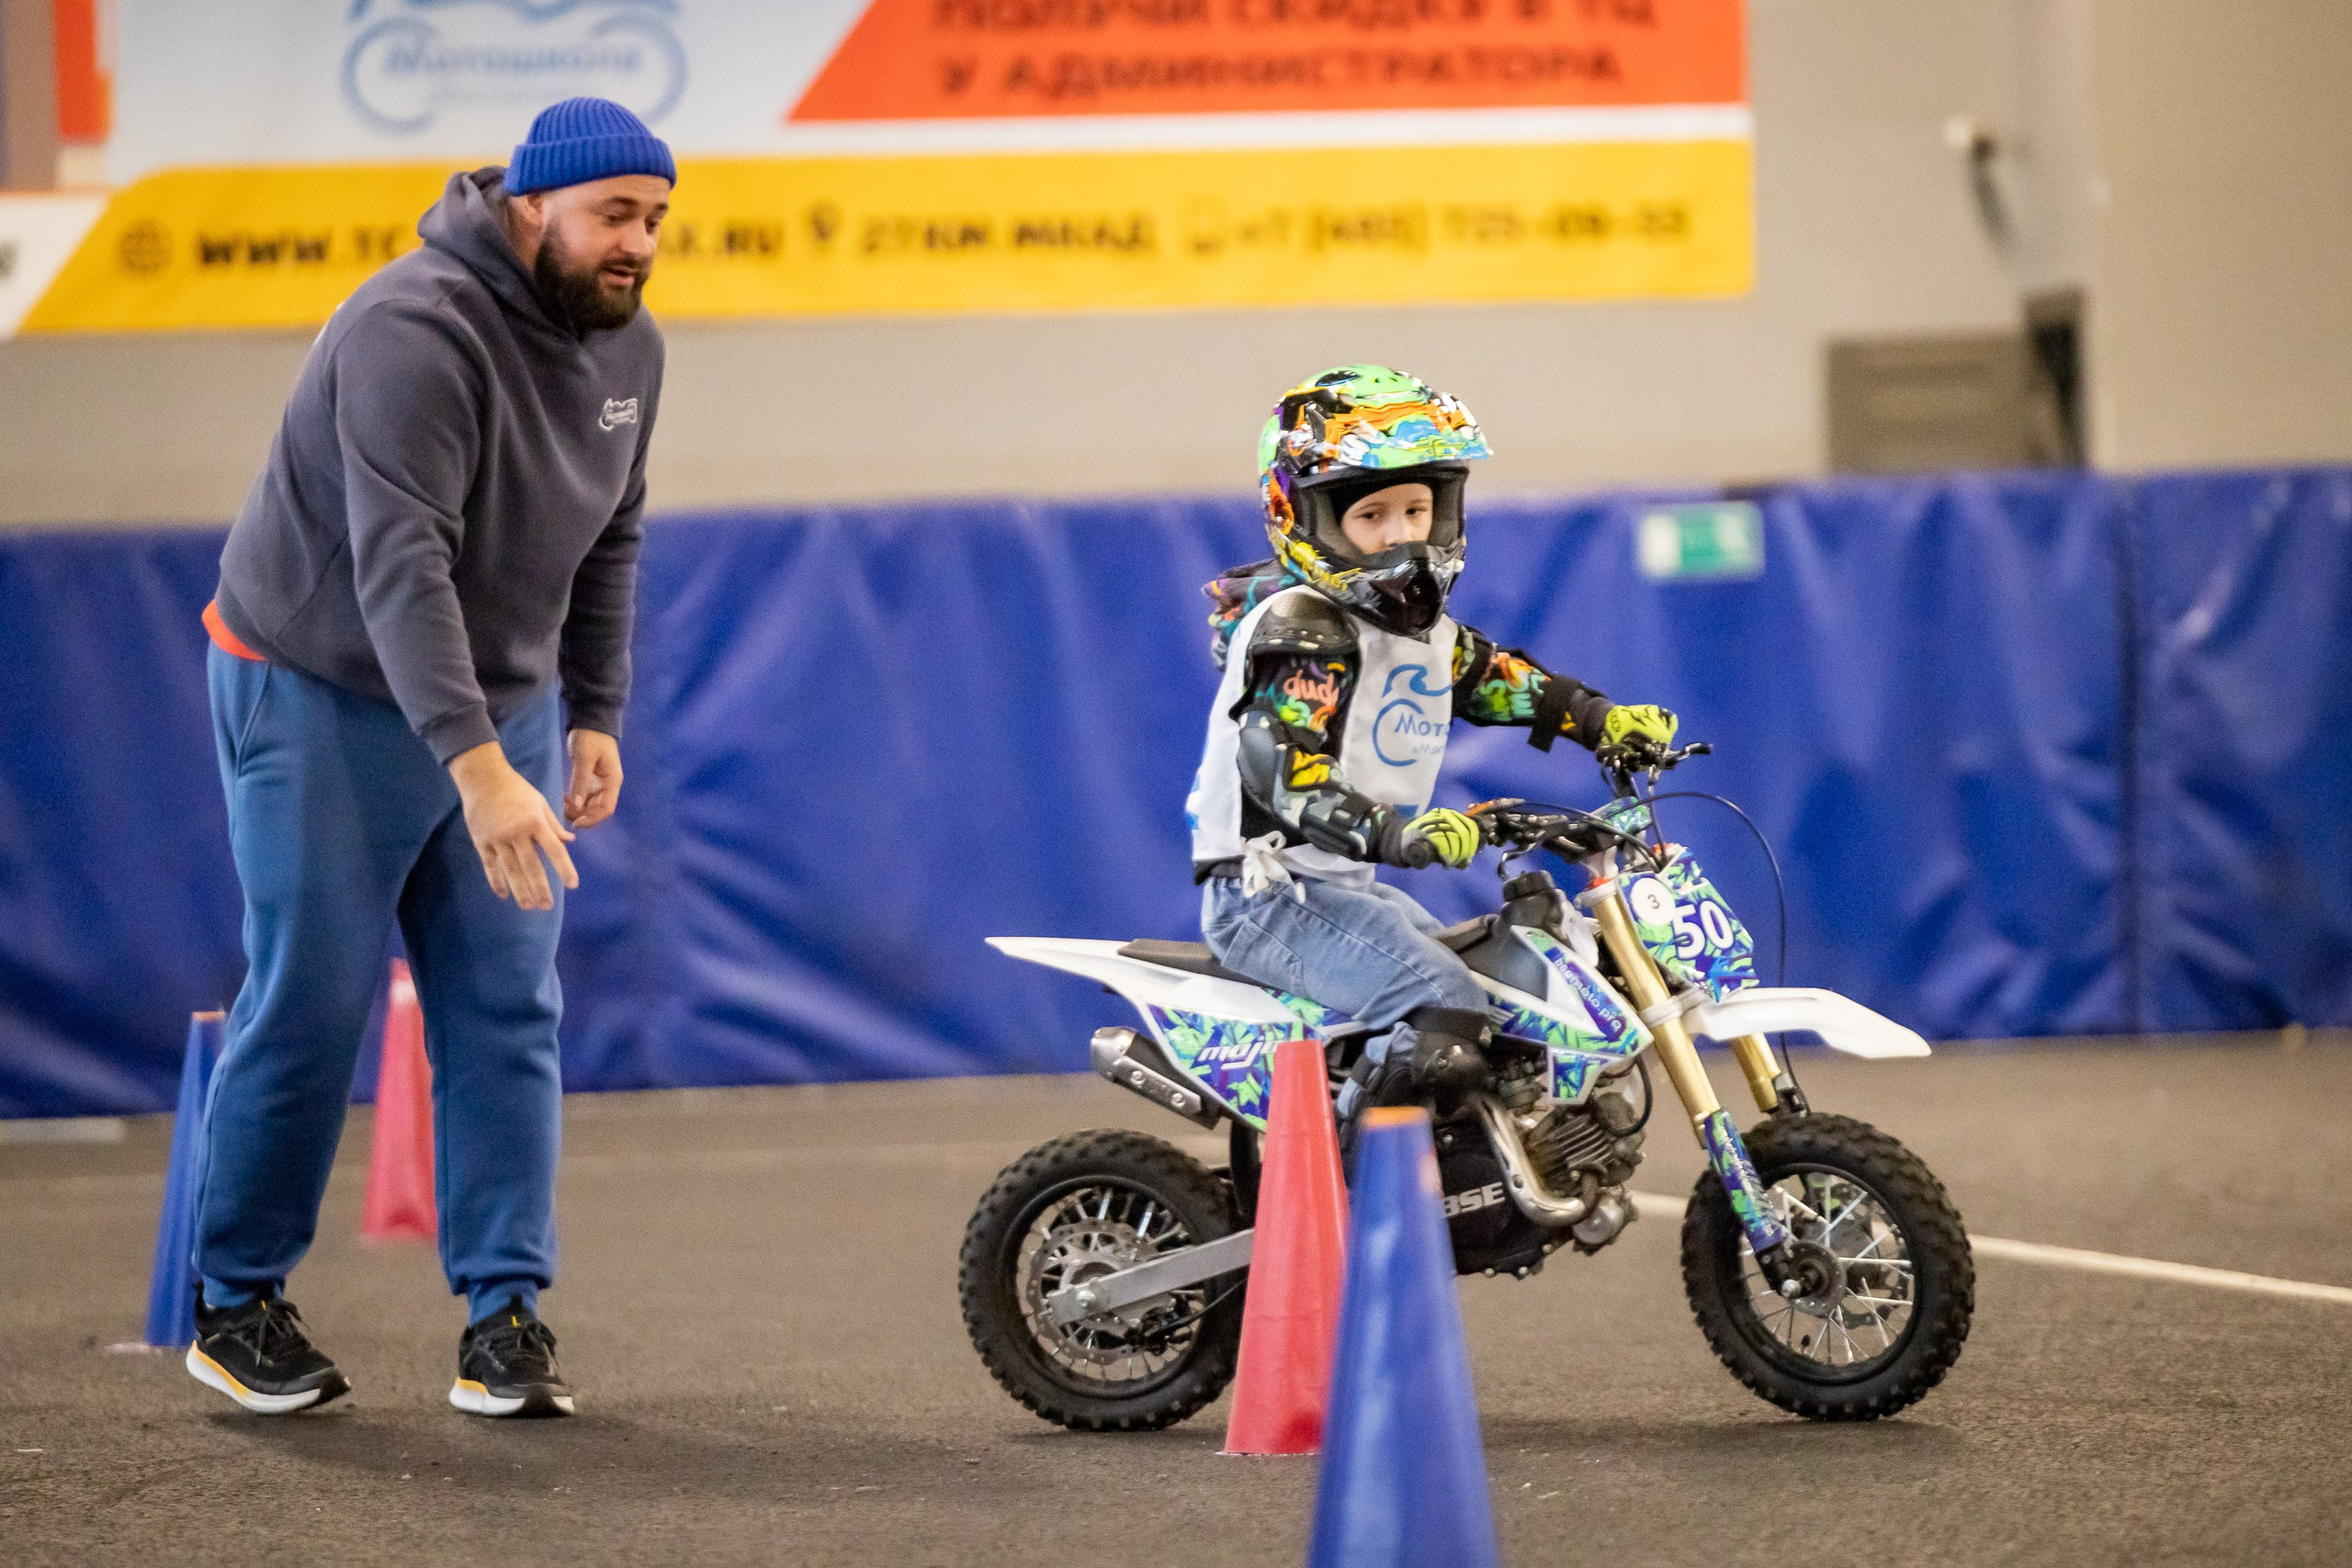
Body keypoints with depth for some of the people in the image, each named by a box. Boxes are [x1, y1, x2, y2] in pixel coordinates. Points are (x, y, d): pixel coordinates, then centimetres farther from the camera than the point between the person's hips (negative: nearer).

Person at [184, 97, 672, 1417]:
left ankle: (507, 1312, 1)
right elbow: (400, 565, -37)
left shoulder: (628, 346, -1)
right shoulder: (419, 333, -27)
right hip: (327, 697, -7)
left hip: (504, 704, 7)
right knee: (311, 1003, -3)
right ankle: (237, 1305, 11)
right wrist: (478, 766, -45)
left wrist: (595, 716, 6)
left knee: (510, 1011, 0)